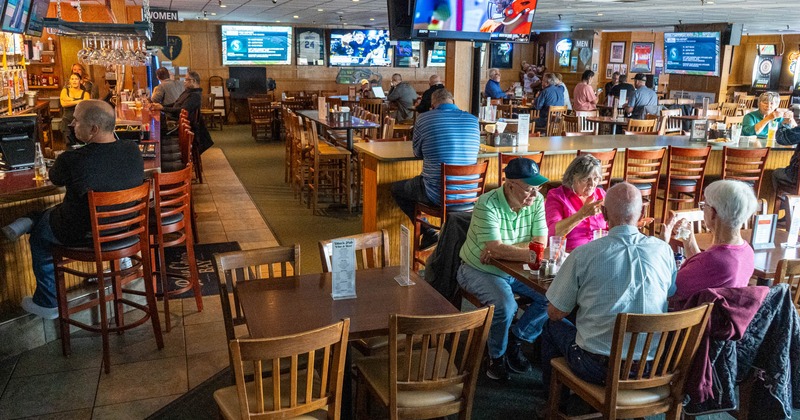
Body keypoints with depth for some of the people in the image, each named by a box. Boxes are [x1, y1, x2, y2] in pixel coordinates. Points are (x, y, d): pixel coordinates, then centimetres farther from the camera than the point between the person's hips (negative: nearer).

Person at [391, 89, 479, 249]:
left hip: (438, 194, -5)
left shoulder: (424, 119, -6)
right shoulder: (473, 120, 3)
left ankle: (428, 233, 19)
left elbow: (417, 152, 6)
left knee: (396, 188, 22)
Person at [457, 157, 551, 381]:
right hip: (479, 270, -5)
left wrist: (502, 251, -26)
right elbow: (497, 249, -31)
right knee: (505, 304, -31)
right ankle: (497, 356, -1)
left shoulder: (537, 201, -7)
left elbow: (541, 244, -13)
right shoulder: (488, 204, -23)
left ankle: (516, 340, 8)